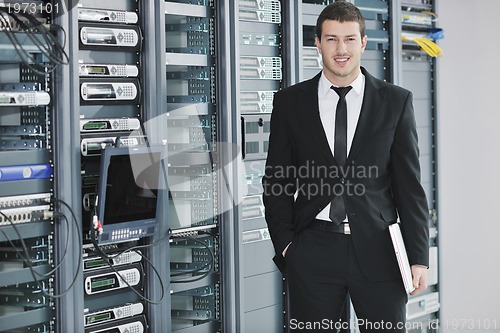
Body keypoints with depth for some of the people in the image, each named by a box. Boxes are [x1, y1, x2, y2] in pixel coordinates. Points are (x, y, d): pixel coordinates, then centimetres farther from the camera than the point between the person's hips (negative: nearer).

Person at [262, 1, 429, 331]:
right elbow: (277, 182, 8)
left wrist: (419, 256, -1)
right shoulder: (290, 102, 6)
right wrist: (286, 244, -2)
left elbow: (410, 184, 4)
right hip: (313, 253, 0)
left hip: (378, 252, 0)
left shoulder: (396, 101, 5)